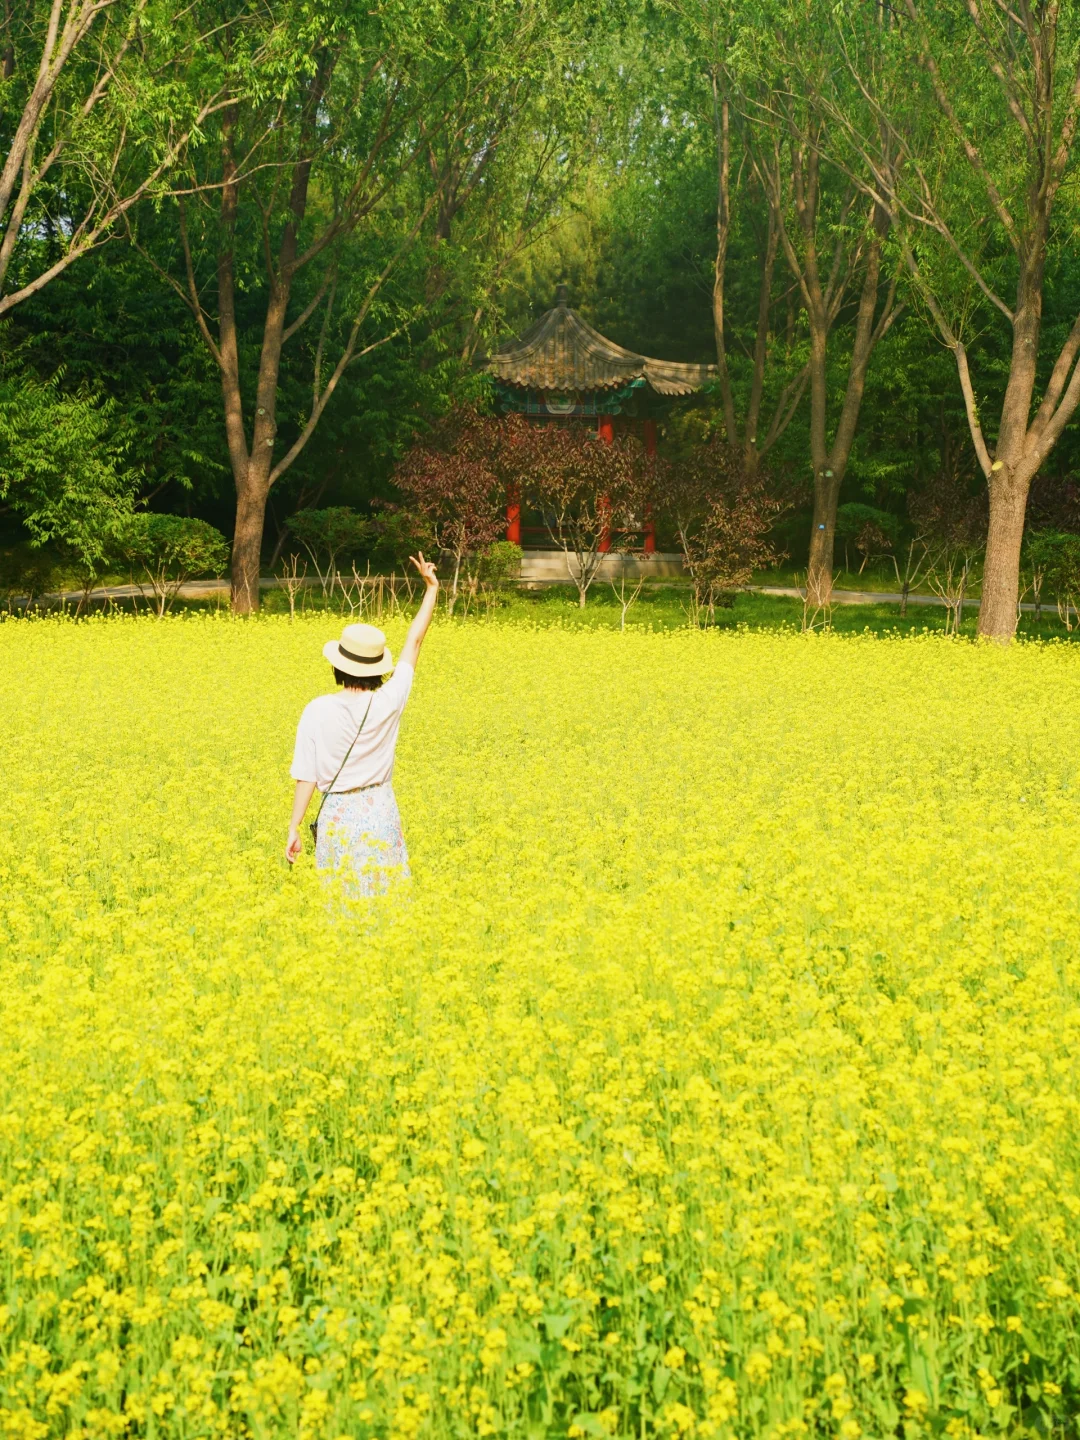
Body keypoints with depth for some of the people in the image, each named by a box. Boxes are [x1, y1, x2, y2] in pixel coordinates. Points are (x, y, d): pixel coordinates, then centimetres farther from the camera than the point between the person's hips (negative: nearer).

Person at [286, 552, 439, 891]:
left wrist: (294, 828, -1)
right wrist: (431, 588, 11)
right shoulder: (389, 703, -9)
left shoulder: (318, 711, -11)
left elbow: (306, 776, -9)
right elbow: (414, 642, 2)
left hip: (337, 814, 0)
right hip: (380, 813, 1)